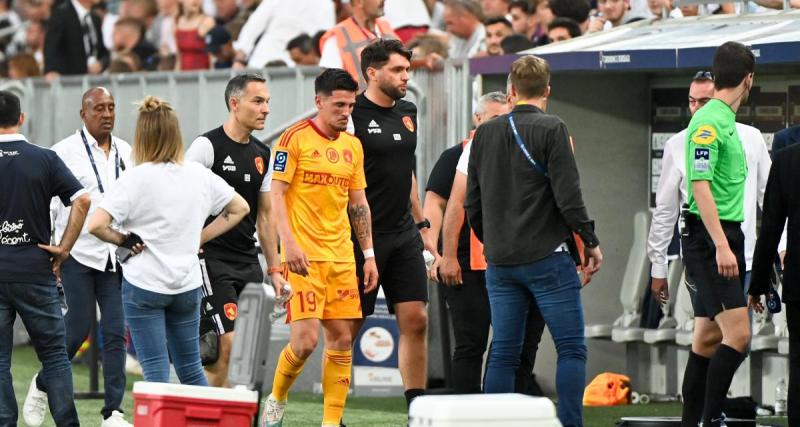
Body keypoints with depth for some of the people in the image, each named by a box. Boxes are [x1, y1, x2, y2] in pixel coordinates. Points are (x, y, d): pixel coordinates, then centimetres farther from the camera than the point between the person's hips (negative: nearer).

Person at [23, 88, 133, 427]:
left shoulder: (125, 152, 10)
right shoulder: (66, 151, -5)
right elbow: (49, 203, -5)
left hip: (116, 255, 4)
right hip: (79, 255, -4)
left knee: (115, 332, -1)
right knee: (79, 327, -4)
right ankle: (42, 386, 21)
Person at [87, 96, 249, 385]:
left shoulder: (135, 179, -14)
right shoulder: (199, 175, 1)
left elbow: (96, 225, -21)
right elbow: (240, 208, 14)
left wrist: (121, 240, -3)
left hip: (144, 283, -4)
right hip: (188, 285, 4)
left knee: (156, 374, -1)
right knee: (191, 371, 14)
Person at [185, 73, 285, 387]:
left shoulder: (262, 155, 14)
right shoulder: (207, 146, -8)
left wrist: (274, 269, 17)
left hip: (248, 263, 7)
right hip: (212, 260, -7)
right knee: (227, 343, -15)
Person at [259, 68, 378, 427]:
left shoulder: (353, 146, 13)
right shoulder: (295, 138, -5)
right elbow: (277, 194, -8)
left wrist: (369, 255, 13)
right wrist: (289, 243, -18)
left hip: (342, 256, 6)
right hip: (304, 255, -6)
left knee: (342, 339, 2)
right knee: (306, 339, -13)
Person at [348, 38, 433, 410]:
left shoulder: (407, 112, 13)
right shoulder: (353, 115, -11)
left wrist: (422, 224, 22)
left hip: (404, 235, 7)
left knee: (416, 320, 1)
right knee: (347, 328, -1)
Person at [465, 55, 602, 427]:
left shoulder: (485, 134, 9)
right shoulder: (551, 130, -7)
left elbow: (472, 203, 14)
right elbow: (568, 196, -12)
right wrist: (591, 242, -1)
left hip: (500, 261, 5)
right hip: (547, 257, -5)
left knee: (503, 354, 8)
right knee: (571, 349, -1)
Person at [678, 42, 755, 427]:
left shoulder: (725, 121, 15)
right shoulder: (708, 123, -14)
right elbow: (700, 185, -20)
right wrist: (721, 245, -25)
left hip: (724, 238, 10)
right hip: (710, 237, -10)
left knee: (709, 337, 10)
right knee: (737, 334, -15)